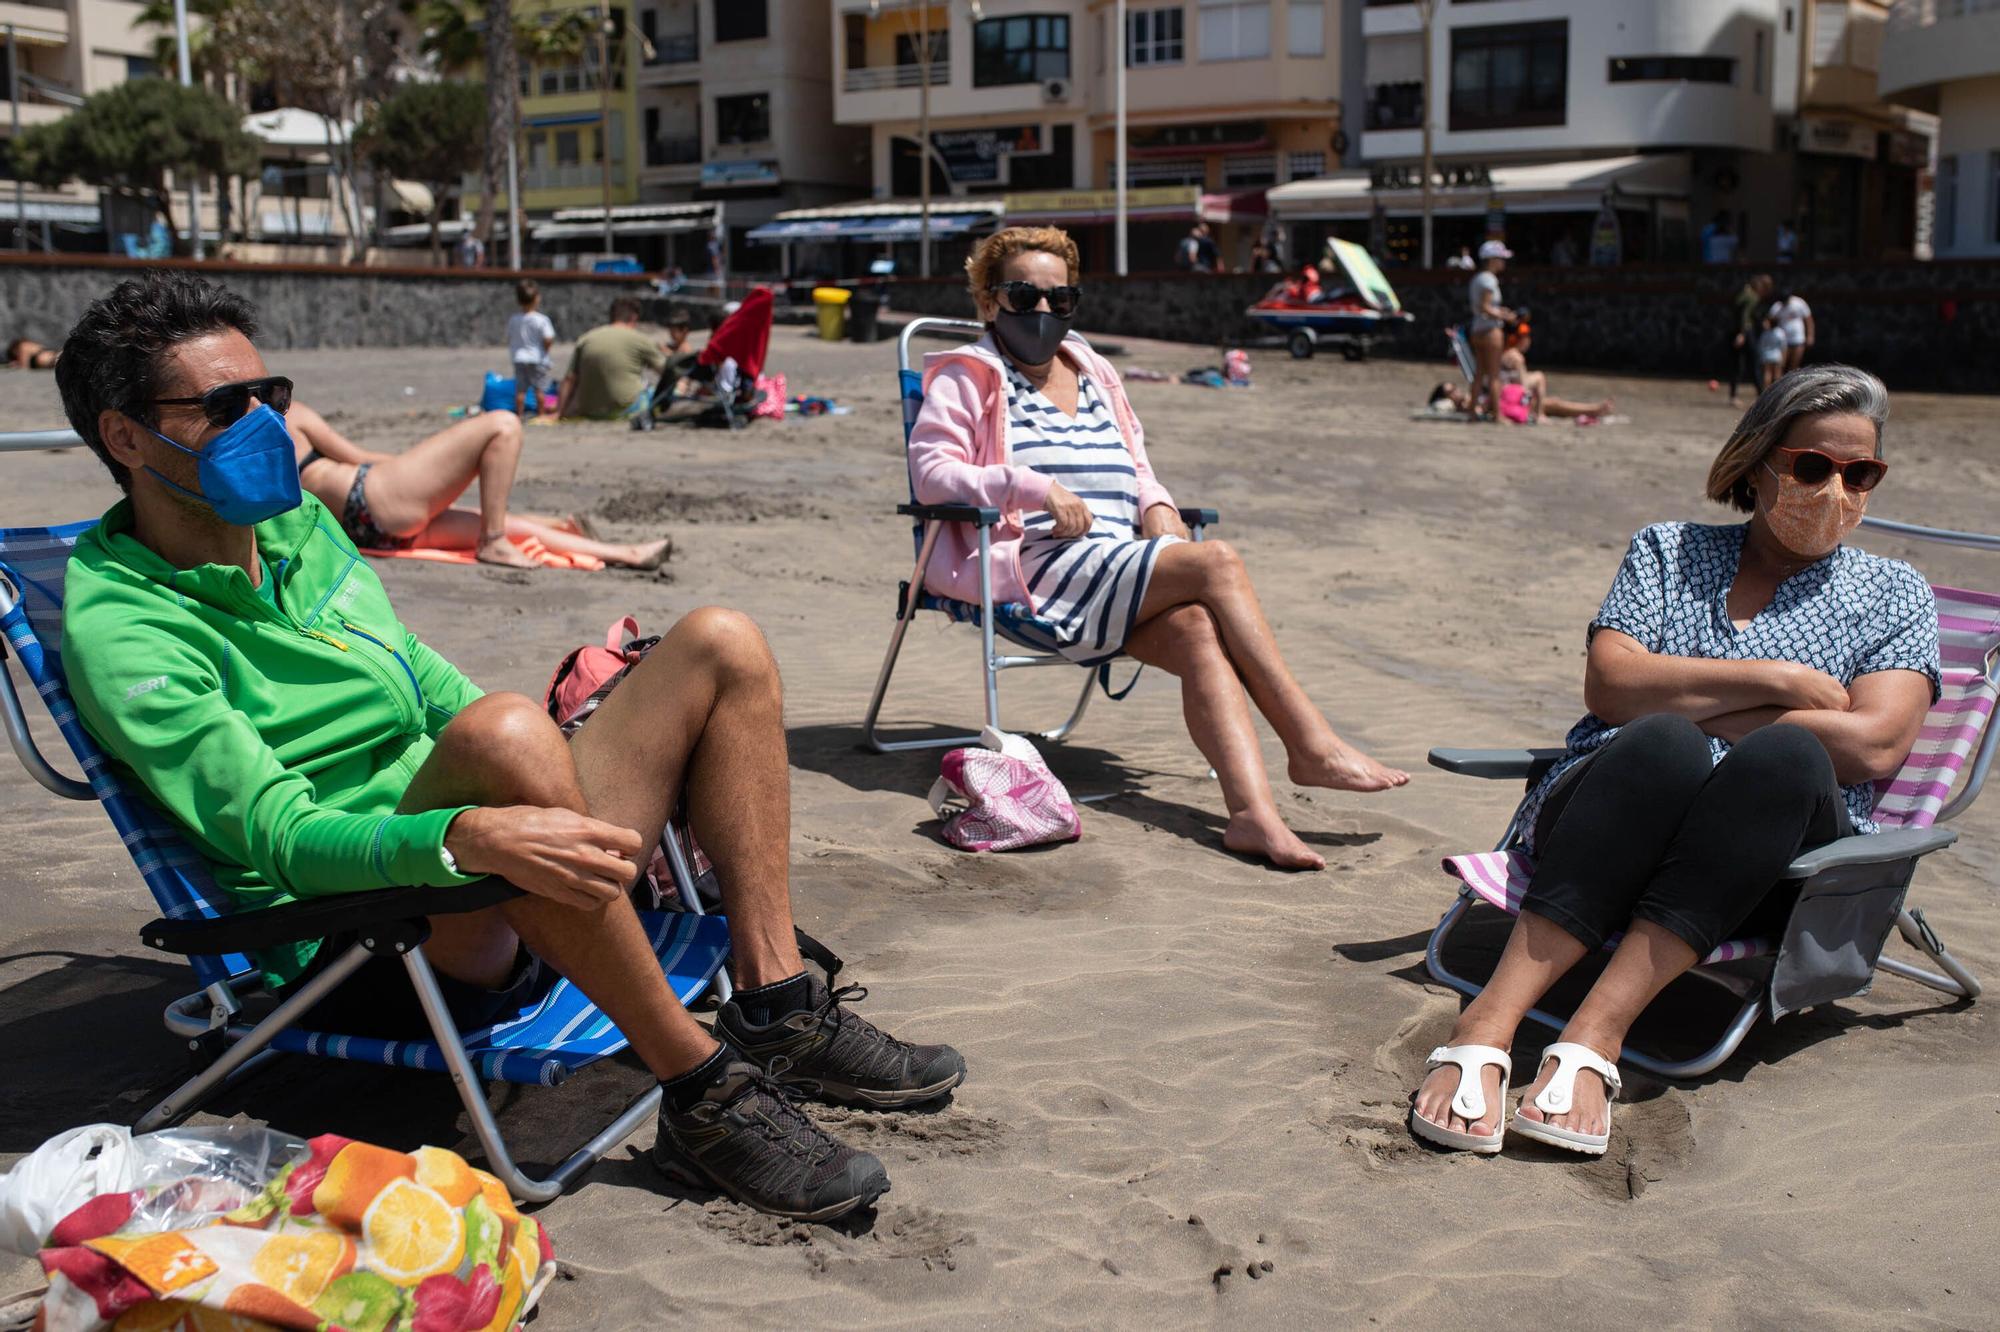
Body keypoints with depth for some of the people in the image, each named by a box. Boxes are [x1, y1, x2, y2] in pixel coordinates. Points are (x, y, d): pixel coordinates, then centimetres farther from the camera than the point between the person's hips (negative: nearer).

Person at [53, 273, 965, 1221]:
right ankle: (701, 1090, -27)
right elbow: (280, 839, -24)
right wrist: (470, 837, -42)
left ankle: (778, 1009, -7)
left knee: (721, 645, 0)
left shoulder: (299, 526, 14)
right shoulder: (121, 629, -12)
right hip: (359, 953, -8)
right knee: (503, 731, -38)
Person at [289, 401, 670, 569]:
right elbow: (354, 457, 2)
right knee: (503, 426, -10)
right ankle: (493, 543, -9)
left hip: (365, 529, 10)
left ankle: (623, 553, 16)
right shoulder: (288, 415, 2)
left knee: (514, 524, 15)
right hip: (377, 499, -10)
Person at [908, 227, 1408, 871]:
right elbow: (930, 473, -5)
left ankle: (1253, 810, -43)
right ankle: (1312, 746, -23)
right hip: (1036, 566, -6)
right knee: (1217, 563, -24)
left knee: (1198, 629, -28)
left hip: (1127, 564, 6)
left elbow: (1136, 466, 32)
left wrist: (1157, 505, 8)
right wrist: (1036, 486, -16)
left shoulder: (1095, 375, 29)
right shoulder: (967, 377, 9)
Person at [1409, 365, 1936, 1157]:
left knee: (1785, 756, -33)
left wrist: (1680, 707, -2)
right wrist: (1778, 680, -3)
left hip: (1764, 874, 0)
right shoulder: (1668, 551, 20)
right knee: (1660, 745, -34)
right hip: (1604, 817, 0)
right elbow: (1609, 686, 2)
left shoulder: (1893, 595, 18)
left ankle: (1595, 1034, -42)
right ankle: (1488, 1023, -43)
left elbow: (1874, 745, -1)